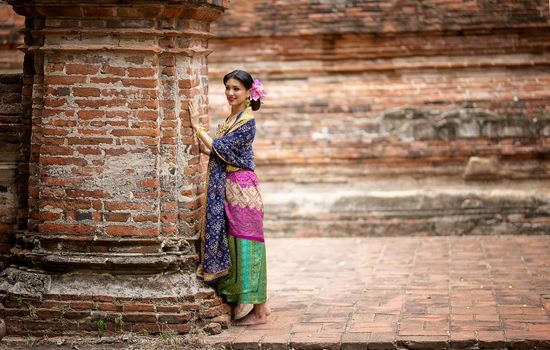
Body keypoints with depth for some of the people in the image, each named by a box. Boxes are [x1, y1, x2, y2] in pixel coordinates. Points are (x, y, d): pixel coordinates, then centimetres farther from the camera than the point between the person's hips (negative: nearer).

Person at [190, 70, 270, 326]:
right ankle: (254, 304, 18)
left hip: (241, 187, -9)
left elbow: (220, 148, -16)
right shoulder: (232, 119, 15)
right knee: (235, 244, 11)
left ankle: (258, 310, 1)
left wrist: (197, 126, -10)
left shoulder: (246, 121, -13)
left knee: (245, 243, -6)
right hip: (229, 188, 9)